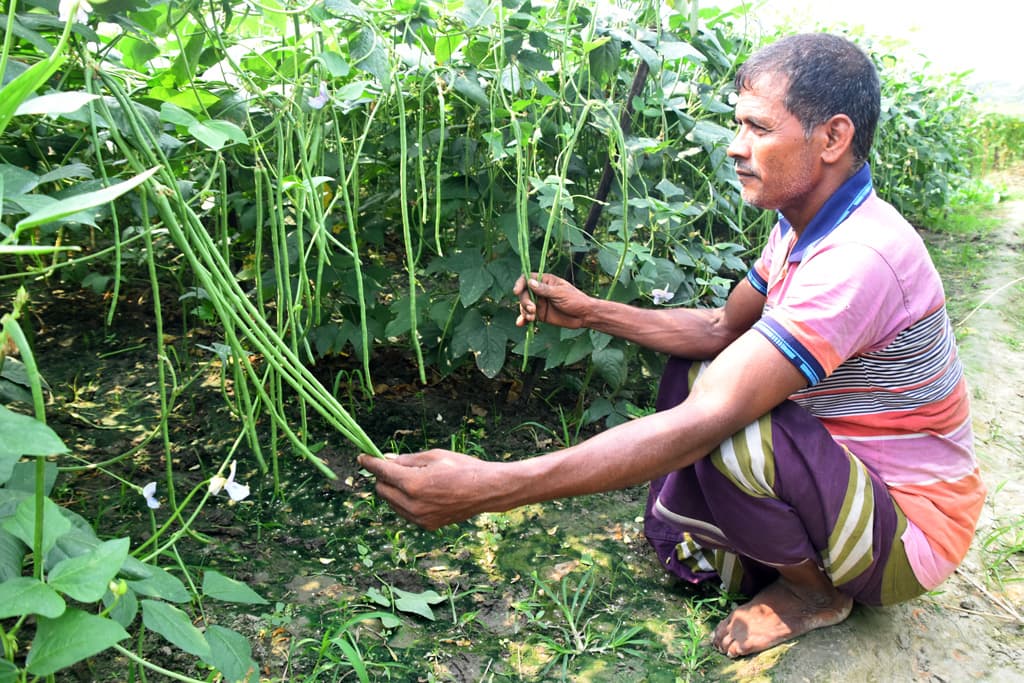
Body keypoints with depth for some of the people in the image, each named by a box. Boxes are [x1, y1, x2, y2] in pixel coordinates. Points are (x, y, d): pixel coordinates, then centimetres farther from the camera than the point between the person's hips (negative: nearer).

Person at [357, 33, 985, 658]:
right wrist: (591, 312, -2)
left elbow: (704, 423, -40)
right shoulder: (802, 225, -1)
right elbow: (722, 328, 9)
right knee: (696, 367, 9)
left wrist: (491, 489, -43)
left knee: (725, 425, -33)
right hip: (850, 469, 9)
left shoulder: (861, 257, -33)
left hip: (911, 530, -8)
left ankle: (815, 588, -3)